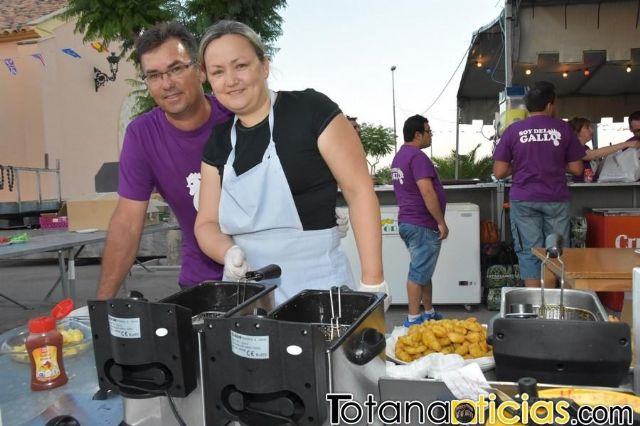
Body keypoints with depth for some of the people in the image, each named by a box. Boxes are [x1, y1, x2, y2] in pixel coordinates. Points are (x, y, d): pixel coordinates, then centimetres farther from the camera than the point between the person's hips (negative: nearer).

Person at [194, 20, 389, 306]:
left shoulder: (311, 109, -10)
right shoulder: (217, 143, 6)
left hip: (315, 285, -4)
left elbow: (359, 191, -11)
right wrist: (229, 253, -13)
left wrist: (372, 283, -13)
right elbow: (206, 223, 10)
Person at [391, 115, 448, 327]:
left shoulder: (400, 156, 15)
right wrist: (441, 222, -16)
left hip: (408, 221, 10)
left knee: (423, 271, 16)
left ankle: (428, 313, 25)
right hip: (422, 224, -10)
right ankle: (413, 318, 5)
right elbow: (427, 193, -23)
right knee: (419, 272, -3)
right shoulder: (417, 157, -17)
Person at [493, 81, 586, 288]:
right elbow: (576, 169, 4)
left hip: (524, 200, 0)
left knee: (529, 253, 4)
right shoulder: (564, 129, 1)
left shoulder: (513, 130, -1)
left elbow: (499, 172, -4)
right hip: (556, 200, 1)